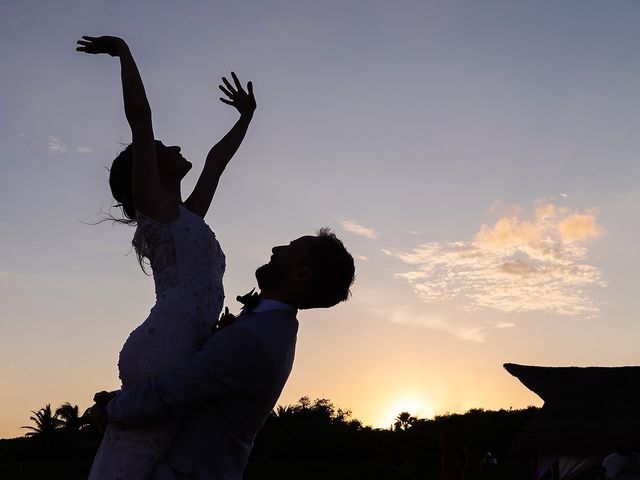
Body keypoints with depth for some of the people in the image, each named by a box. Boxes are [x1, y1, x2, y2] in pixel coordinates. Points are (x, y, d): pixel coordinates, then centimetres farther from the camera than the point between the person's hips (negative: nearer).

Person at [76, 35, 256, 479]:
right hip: (159, 358, -8)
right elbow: (139, 114, -1)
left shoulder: (184, 215, 25)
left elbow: (217, 159, 37)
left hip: (176, 361, 8)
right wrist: (123, 50, 10)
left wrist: (247, 115, 47)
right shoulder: (153, 202, 5)